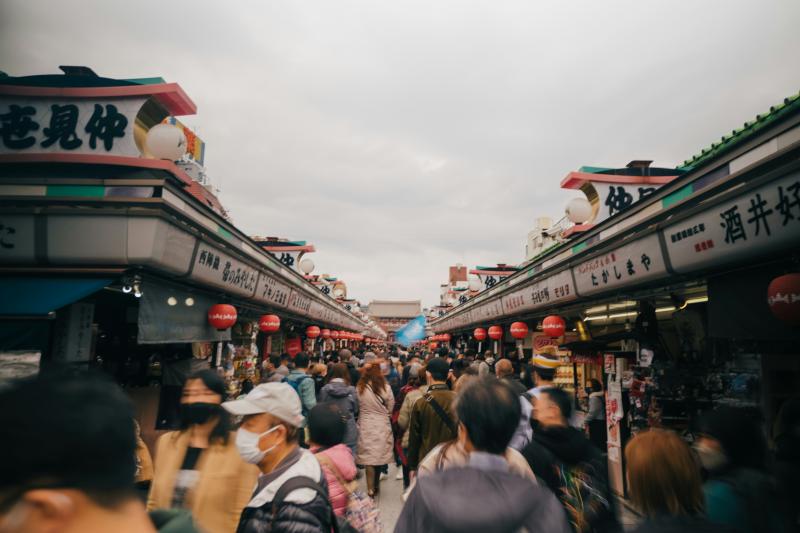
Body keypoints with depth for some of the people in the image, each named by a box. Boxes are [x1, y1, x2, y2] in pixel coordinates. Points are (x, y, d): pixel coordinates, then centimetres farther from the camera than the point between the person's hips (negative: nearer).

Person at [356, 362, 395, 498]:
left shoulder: (359, 388, -10)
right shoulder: (385, 387, -11)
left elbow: (357, 406, 1)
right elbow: (390, 407, 0)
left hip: (365, 425, 0)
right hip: (382, 425, 1)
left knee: (369, 457, 6)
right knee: (379, 455, 16)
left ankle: (371, 489, 8)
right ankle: (376, 485, 32)